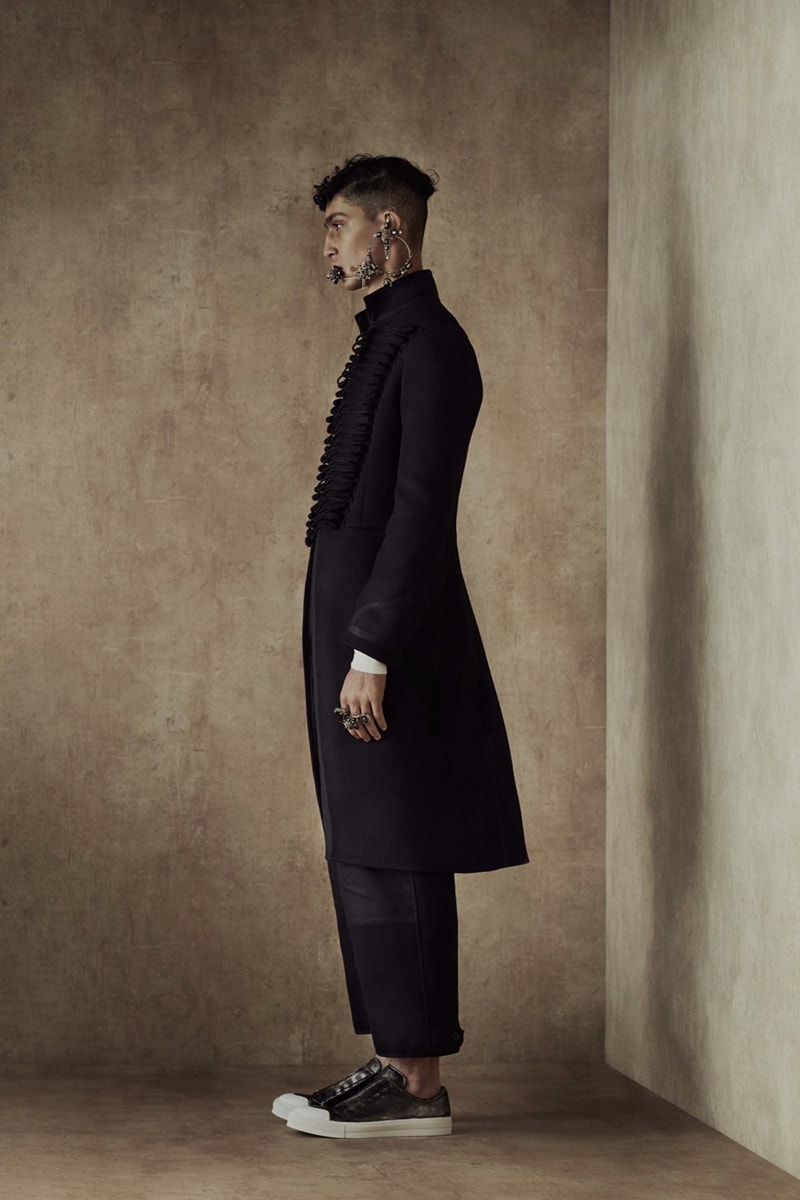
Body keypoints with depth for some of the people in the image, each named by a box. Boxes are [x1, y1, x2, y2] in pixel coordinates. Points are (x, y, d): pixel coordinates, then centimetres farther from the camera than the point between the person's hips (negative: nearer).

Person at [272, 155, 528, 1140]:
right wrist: (355, 643, 16)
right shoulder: (389, 339, 18)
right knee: (368, 859, 12)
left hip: (385, 631, -10)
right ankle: (399, 1061, 18)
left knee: (387, 863, -7)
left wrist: (372, 651, -21)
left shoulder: (427, 343, -12)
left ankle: (416, 1085, -2)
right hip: (353, 623, 10)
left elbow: (420, 509, -19)